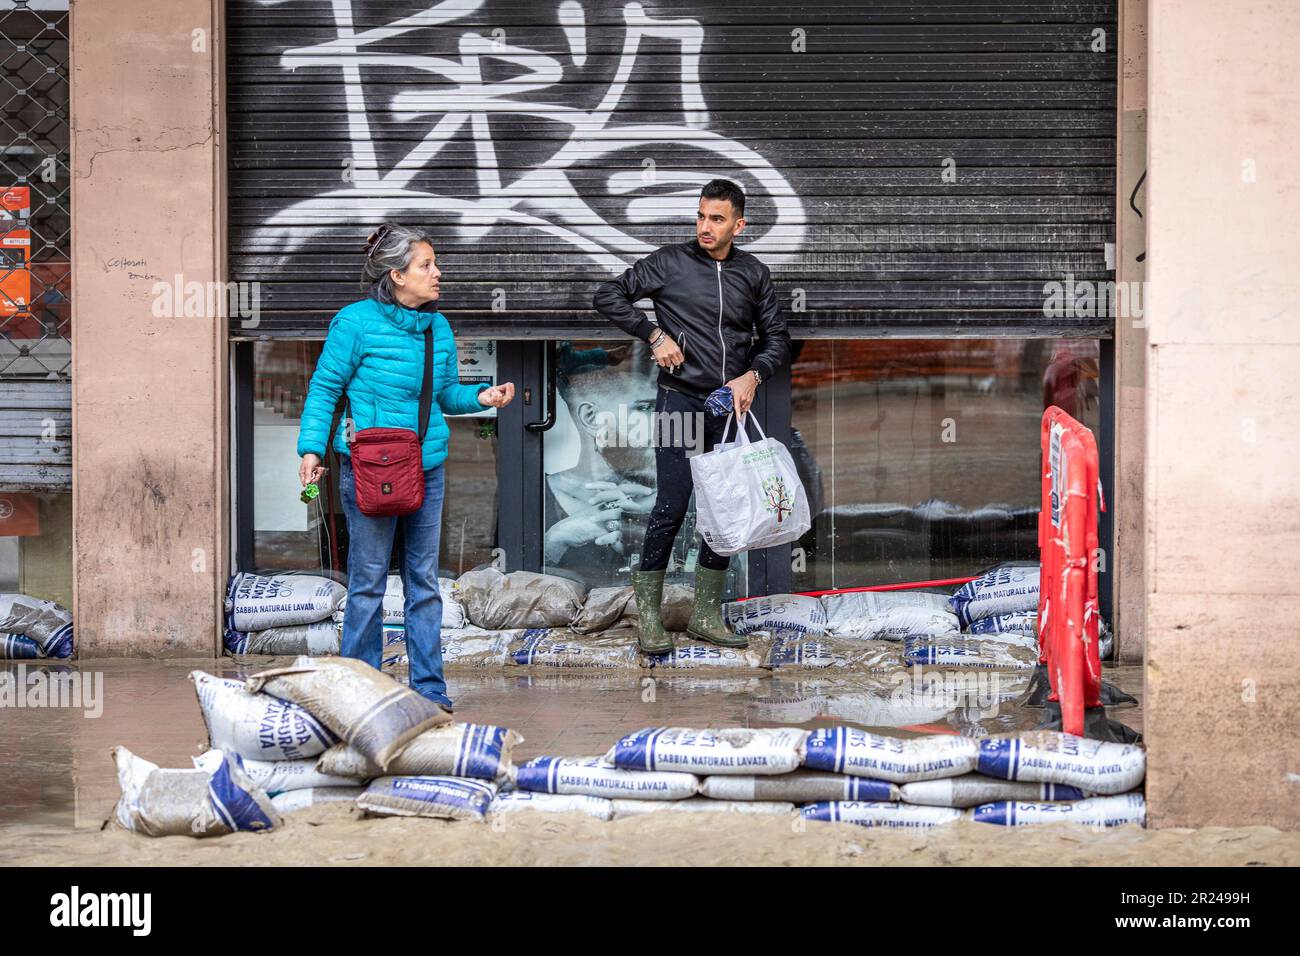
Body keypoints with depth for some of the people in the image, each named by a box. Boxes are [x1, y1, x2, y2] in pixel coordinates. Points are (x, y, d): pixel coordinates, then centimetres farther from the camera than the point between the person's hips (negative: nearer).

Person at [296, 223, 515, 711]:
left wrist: (480, 396, -2)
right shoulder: (356, 322, -8)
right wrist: (312, 447, -10)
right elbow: (324, 388, -4)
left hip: (427, 467, 6)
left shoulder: (439, 328, 8)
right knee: (368, 580, 1)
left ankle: (428, 688, 15)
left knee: (424, 579, 9)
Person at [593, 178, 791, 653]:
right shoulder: (670, 263, -3)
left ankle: (706, 615, 17)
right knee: (671, 509, -8)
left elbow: (776, 338, 12)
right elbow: (608, 296, 0)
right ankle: (649, 618, 1)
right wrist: (656, 335, -8)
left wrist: (753, 375, -7)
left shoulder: (754, 274, 7)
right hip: (680, 402, -4)